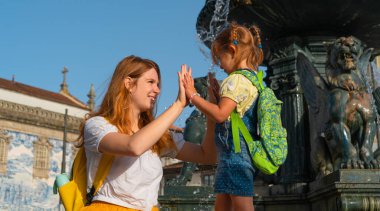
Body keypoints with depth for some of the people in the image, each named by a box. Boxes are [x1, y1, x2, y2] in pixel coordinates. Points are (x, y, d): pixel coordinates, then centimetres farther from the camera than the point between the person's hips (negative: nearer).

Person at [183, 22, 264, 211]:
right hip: (245, 155, 11)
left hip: (235, 154, -11)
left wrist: (192, 95, -19)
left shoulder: (236, 79, -13)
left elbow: (220, 114, -24)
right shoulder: (254, 80, 16)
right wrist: (218, 94, 14)